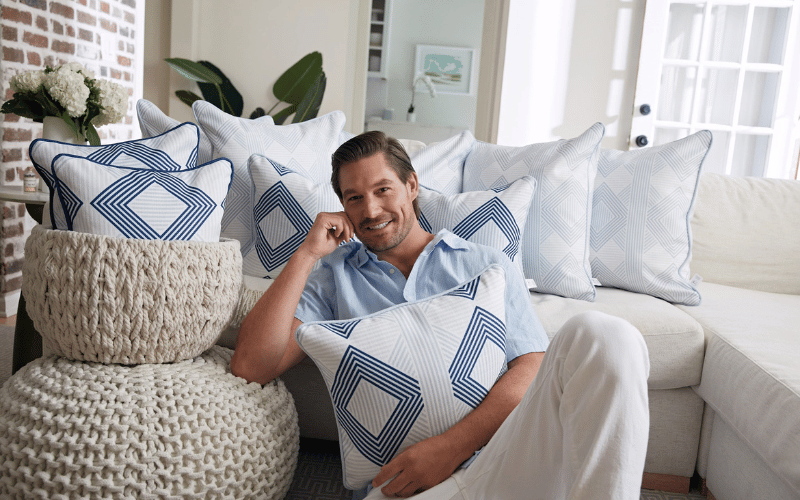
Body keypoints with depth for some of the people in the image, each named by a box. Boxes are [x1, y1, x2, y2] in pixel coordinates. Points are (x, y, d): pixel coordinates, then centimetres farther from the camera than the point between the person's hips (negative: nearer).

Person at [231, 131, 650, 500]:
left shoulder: (487, 265, 18)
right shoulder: (331, 276, 18)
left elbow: (533, 367, 4)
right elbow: (251, 366, 5)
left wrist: (452, 445, -12)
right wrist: (307, 253, 5)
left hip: (505, 461, 3)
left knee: (599, 333, -24)